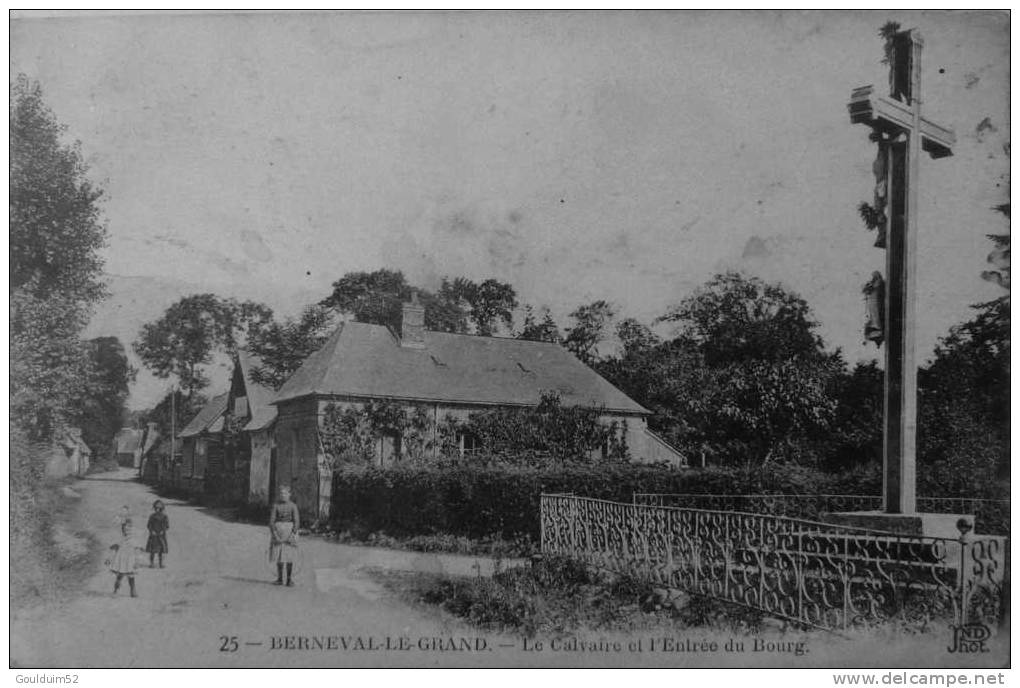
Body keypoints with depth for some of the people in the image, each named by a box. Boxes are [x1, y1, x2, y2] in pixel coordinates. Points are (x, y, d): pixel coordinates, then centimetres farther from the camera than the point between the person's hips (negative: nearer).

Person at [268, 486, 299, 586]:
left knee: (289, 557, -4)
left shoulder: (293, 506, -1)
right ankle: (279, 579, 10)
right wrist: (275, 535, -12)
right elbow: (271, 521, -2)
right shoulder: (275, 505, 1)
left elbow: (297, 522, -4)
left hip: (290, 532, -1)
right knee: (279, 556, 1)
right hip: (278, 532, 1)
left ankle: (290, 580, 1)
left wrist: (292, 535, -15)